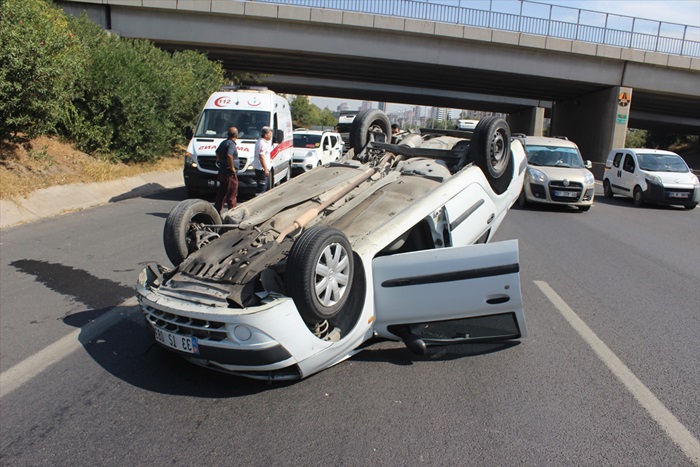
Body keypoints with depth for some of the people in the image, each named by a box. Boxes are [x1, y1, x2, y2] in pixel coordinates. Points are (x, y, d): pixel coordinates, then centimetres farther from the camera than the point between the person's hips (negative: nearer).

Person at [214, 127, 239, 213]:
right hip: (229, 174, -9)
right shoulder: (231, 144, -18)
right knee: (231, 195, -1)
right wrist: (232, 167, -24)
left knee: (221, 193, 17)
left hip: (222, 172, 9)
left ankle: (216, 210, 23)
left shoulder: (223, 143, 12)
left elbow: (217, 152, 29)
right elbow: (229, 155, -34)